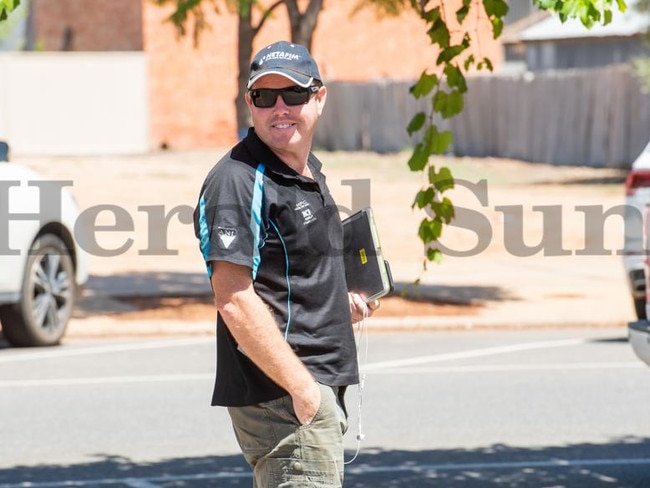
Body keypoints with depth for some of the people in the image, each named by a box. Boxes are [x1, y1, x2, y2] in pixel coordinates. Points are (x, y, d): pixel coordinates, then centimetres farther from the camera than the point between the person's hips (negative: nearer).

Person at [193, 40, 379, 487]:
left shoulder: (310, 172, 16)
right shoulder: (239, 180, -14)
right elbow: (234, 299, -22)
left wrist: (341, 303, 12)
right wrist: (302, 388, -23)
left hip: (321, 390, 10)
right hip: (282, 397, -10)